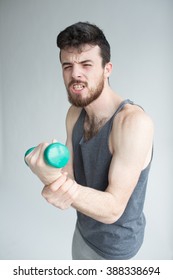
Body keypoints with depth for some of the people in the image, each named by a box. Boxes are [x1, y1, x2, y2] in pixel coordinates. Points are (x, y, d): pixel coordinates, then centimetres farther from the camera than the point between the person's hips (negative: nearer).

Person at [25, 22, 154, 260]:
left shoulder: (134, 121, -32)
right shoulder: (75, 113, -7)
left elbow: (112, 209, -30)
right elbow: (68, 170, -6)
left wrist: (53, 180, -43)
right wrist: (53, 189, -30)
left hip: (115, 243, -6)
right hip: (83, 229, 6)